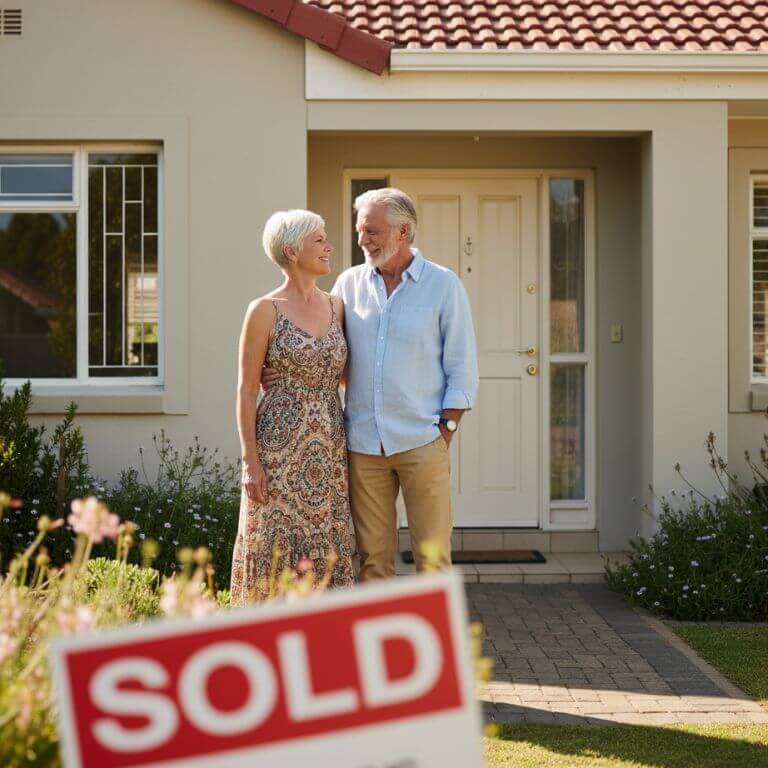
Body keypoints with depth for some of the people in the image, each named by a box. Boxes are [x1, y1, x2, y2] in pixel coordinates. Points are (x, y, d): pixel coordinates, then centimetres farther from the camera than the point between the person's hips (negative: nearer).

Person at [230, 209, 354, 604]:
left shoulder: (336, 307, 9)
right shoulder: (264, 311, -6)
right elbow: (246, 390, -6)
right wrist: (250, 462, -11)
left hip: (329, 449, 5)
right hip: (280, 445, -5)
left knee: (326, 551, 8)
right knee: (277, 551, -1)